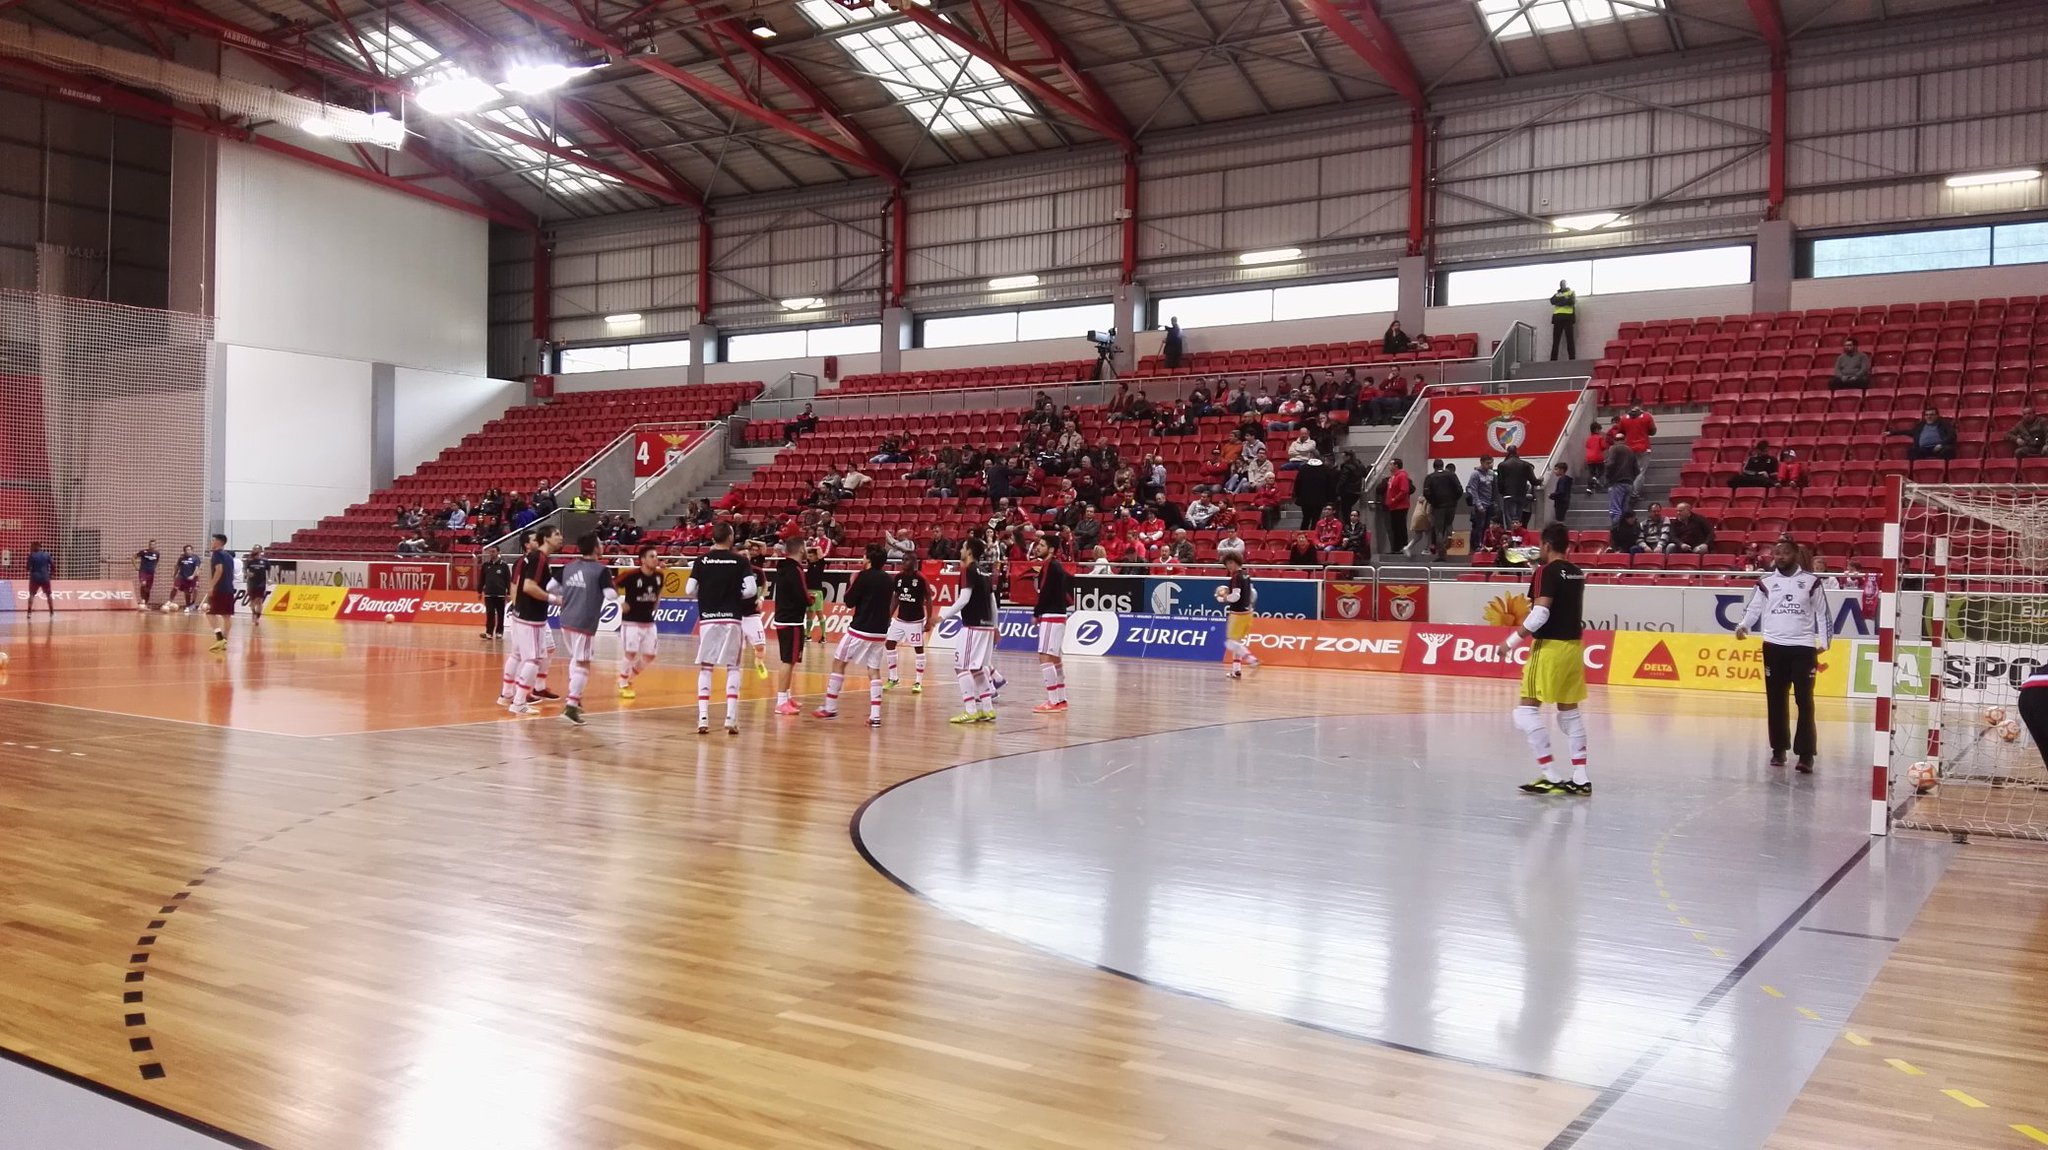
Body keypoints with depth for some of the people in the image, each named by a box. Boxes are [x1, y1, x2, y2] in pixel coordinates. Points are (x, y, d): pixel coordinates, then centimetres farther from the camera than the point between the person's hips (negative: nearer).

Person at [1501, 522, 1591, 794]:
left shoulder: (1547, 571, -11)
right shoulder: (1576, 573, 11)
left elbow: (1540, 614, -20)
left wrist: (1512, 641, -12)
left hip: (1550, 647, -8)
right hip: (1574, 645, 8)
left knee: (1527, 711, -4)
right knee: (1570, 711, 15)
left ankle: (1552, 777, -8)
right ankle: (1581, 778, 15)